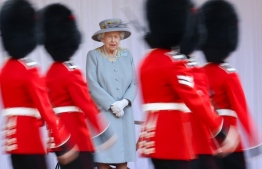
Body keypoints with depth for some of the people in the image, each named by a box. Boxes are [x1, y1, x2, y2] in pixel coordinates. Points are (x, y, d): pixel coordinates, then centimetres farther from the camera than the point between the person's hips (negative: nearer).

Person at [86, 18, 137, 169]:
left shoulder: (127, 55, 9)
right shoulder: (93, 55, -1)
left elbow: (134, 84, 6)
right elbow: (93, 85, -8)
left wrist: (124, 102, -11)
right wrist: (112, 105, -14)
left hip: (124, 115, 3)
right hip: (103, 114, -3)